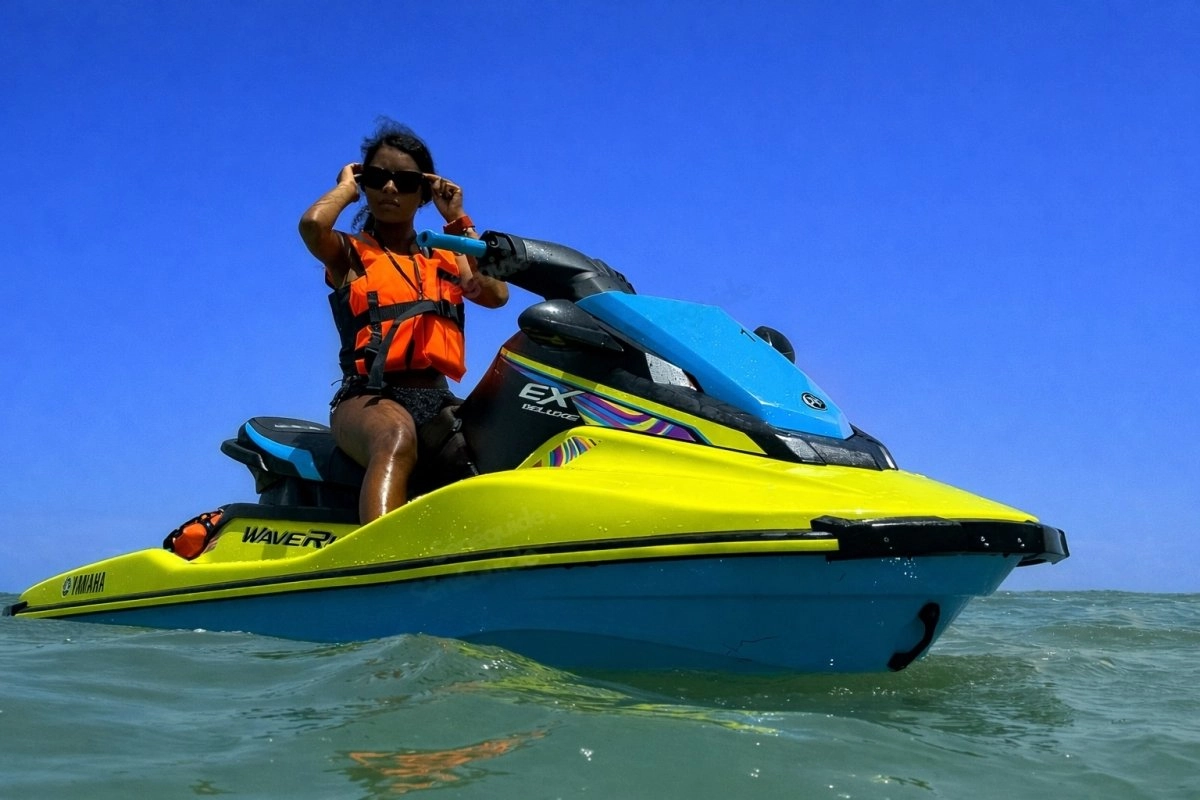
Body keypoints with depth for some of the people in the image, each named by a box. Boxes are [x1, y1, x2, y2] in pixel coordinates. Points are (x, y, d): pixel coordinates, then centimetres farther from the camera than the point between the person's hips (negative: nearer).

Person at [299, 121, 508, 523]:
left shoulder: (445, 257, 25)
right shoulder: (349, 252, 14)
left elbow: (496, 293, 5)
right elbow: (312, 224, -11)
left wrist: (459, 221, 14)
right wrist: (347, 188, 10)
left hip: (437, 398, 5)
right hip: (371, 397, -5)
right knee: (396, 435, -40)